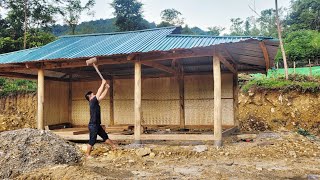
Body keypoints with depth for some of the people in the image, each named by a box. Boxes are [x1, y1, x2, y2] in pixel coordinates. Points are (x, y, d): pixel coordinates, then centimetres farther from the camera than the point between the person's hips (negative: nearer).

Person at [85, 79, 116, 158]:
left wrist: (107, 88, 11)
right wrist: (103, 83, -7)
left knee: (105, 136, 18)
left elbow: (102, 95, 16)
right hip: (93, 125, -9)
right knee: (92, 140, -2)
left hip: (97, 125, 9)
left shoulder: (95, 102, 10)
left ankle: (114, 146, 30)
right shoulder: (92, 102, -14)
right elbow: (99, 92, -15)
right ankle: (87, 154, 9)